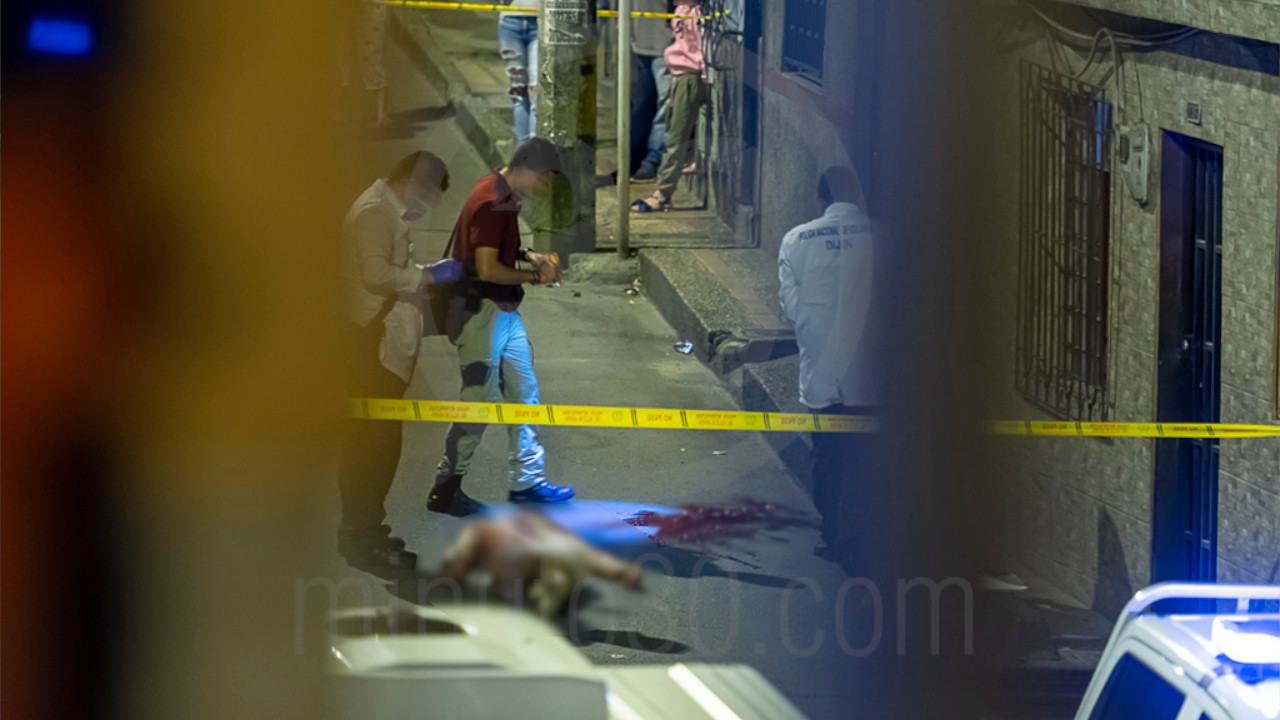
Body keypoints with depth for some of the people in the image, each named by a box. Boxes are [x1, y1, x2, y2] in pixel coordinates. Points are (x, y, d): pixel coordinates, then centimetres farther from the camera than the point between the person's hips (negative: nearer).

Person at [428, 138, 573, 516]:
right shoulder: (490, 201, -21)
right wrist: (534, 277, -13)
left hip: (505, 311, 10)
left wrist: (528, 256, 9)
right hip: (481, 311, -10)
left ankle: (527, 479, 21)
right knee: (479, 401, -6)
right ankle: (445, 491, 2)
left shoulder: (505, 196, 11)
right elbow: (488, 269, -25)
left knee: (524, 393, 13)